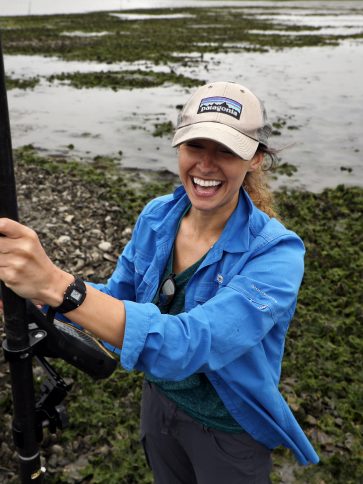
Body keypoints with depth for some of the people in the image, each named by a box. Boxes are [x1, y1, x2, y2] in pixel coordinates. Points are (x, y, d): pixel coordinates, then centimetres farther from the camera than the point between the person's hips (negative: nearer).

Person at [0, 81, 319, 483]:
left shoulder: (276, 253, -31)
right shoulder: (157, 216, -13)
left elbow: (191, 344, -42)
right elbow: (117, 299, -4)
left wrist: (59, 286, -52)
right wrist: (33, 289, -22)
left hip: (228, 431, -4)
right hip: (158, 401, 5)